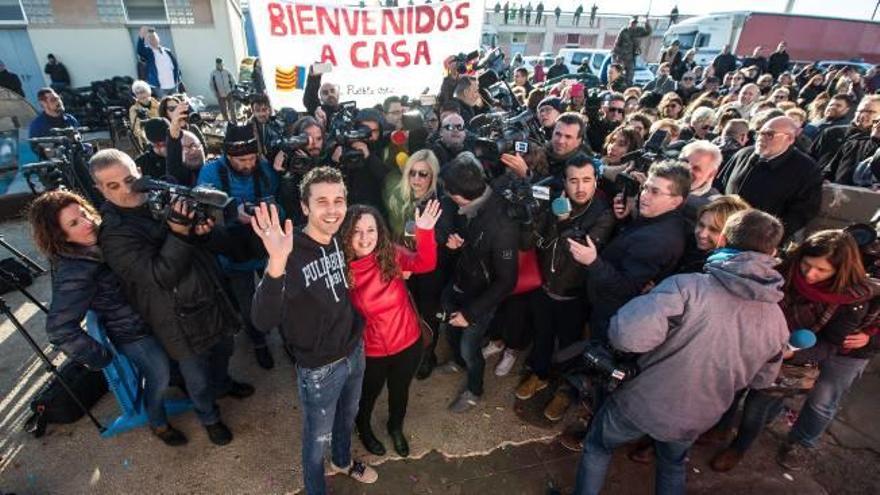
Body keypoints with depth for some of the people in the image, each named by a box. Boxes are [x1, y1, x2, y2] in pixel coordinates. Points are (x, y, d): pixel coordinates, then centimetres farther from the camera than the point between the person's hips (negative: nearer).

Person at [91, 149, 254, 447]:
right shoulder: (114, 234, -18)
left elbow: (216, 241, 3)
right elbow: (161, 275, -26)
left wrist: (203, 232, -21)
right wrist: (179, 233, -38)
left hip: (213, 298, 6)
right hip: (183, 319, -5)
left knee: (222, 351, 29)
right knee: (198, 379, 15)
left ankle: (222, 384, 59)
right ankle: (209, 418, 43)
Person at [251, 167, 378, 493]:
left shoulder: (341, 241, -7)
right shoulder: (292, 254, -26)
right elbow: (263, 322, -39)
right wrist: (276, 264, -53)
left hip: (355, 352, 6)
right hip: (320, 368, -6)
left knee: (347, 417, 31)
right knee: (318, 438, 19)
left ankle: (343, 461, 61)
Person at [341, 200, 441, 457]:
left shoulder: (391, 255, -16)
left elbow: (425, 263, -32)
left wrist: (424, 231, -46)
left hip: (407, 342, 2)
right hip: (370, 351, -1)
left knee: (400, 391, 27)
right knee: (368, 395, 26)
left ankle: (396, 428, 60)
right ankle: (364, 429, 61)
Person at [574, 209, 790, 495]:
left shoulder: (688, 286, -28)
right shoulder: (777, 321, -8)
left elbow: (628, 335, -39)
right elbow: (762, 379, 8)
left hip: (642, 403, -5)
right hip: (696, 420, 5)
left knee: (597, 446, 24)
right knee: (673, 466, 36)